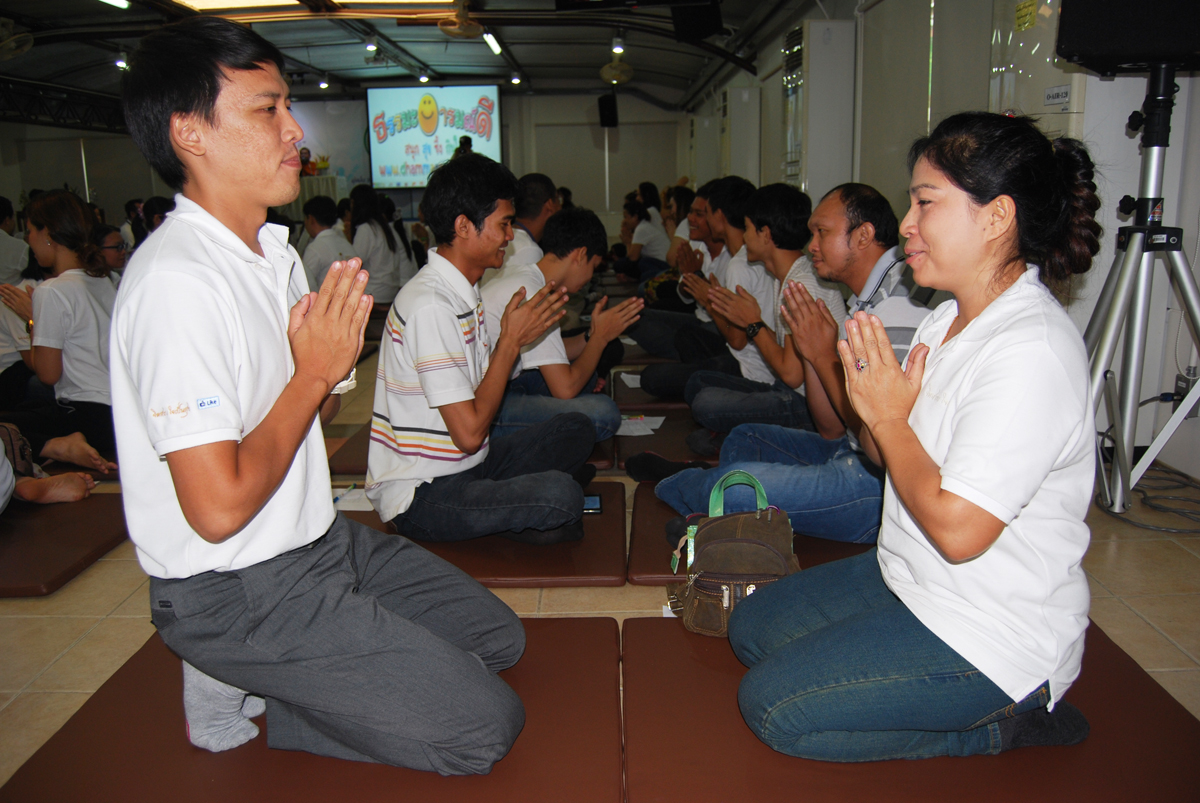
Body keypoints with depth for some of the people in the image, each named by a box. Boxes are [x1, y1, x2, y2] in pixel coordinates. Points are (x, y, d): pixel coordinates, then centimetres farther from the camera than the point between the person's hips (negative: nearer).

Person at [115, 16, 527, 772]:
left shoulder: (274, 249, 8)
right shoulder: (177, 280, -23)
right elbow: (219, 507, -27)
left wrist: (334, 360, -8)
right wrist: (316, 372, -17)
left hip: (318, 539, 9)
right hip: (235, 592, -9)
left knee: (499, 636, 16)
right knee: (485, 726, -8)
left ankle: (267, 677, 11)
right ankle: (241, 691, 3)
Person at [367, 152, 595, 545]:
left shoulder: (463, 292, 10)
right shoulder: (430, 305, -22)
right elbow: (469, 432, -24)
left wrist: (522, 333, 2)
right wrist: (511, 340, -16)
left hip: (464, 466, 10)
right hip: (421, 495, -10)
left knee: (576, 429, 9)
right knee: (561, 496, -29)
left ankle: (507, 514, -2)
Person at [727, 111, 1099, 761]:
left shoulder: (1032, 353, -26)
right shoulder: (950, 318, 4)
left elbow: (957, 528, -30)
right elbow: (897, 458, 10)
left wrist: (888, 418, -18)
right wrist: (871, 402, -11)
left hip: (988, 634, -10)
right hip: (906, 579, 10)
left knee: (771, 706, -10)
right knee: (750, 628, 15)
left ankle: (999, 722, 3)